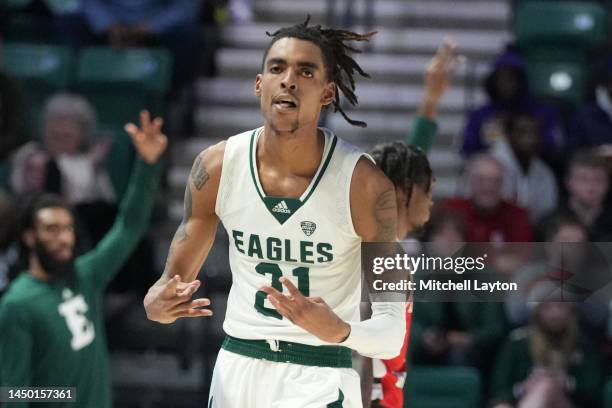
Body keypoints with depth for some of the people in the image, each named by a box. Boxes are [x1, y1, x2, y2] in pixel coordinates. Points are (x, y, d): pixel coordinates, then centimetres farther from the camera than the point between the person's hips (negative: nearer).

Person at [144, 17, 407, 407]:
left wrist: (338, 332, -33)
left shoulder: (365, 184, -14)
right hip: (236, 370, 4)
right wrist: (158, 304, -16)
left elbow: (392, 336, -13)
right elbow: (177, 278, 7)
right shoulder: (217, 167, -4)